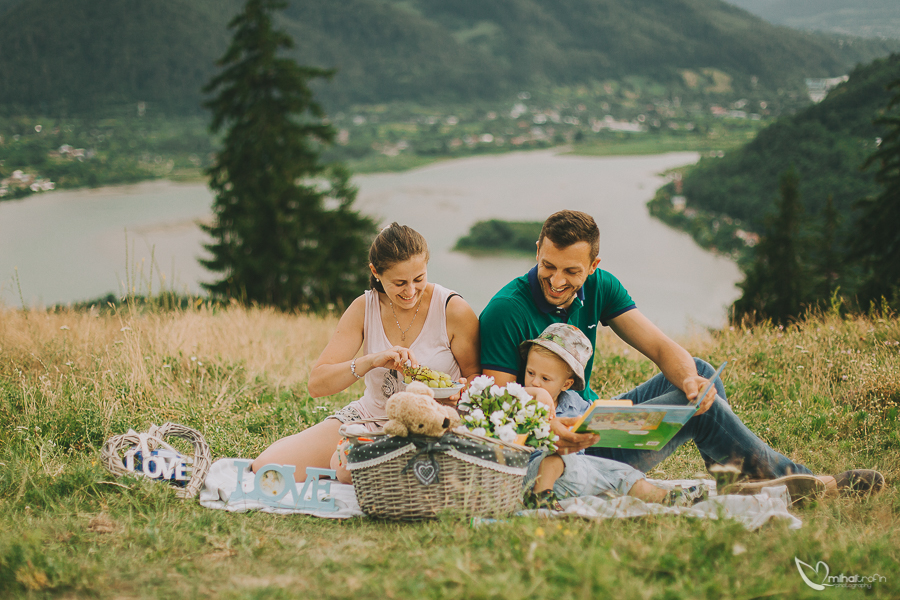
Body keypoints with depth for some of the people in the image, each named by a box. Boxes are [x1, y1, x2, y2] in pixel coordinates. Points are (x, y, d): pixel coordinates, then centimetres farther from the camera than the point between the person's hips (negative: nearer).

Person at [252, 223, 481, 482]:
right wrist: (372, 360, -27)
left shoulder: (454, 310, -13)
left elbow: (476, 377, 0)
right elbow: (317, 385, -10)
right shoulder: (365, 308, -5)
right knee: (265, 468, -12)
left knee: (348, 465, -34)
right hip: (369, 415, 3)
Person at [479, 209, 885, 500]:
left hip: (589, 422, 8)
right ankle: (808, 485, 0)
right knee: (697, 410, -15)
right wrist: (548, 429, -44)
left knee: (698, 373, -2)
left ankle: (730, 481, -1)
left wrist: (689, 379, -25)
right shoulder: (506, 311, -22)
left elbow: (662, 348, -3)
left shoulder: (598, 288, -1)